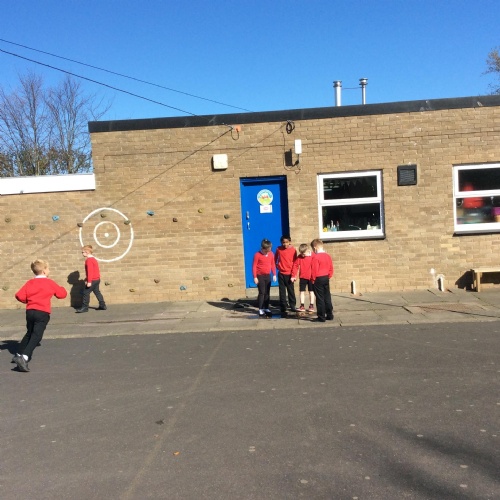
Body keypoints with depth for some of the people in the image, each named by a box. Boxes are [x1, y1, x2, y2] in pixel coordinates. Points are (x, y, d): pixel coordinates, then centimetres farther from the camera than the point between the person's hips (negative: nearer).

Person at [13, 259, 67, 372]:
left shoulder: (30, 282, 8)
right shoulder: (50, 283, 1)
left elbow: (19, 296, -1)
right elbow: (62, 294, 7)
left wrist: (27, 301, 18)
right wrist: (61, 288, 27)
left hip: (30, 311, 5)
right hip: (42, 313, -5)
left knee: (30, 333, 26)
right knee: (36, 336, -8)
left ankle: (19, 354, 33)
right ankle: (24, 357, -24)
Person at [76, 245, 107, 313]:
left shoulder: (89, 260, -16)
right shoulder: (93, 259, 15)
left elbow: (90, 271, -22)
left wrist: (89, 281, -23)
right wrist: (87, 279, 25)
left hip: (92, 280, -10)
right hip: (97, 279, 10)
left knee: (86, 292, -4)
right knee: (97, 292, 14)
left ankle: (84, 307, 0)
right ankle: (102, 306, 16)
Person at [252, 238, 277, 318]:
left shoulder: (271, 254, 1)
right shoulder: (257, 255, -12)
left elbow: (273, 265, 10)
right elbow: (254, 266, -11)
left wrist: (274, 274, 6)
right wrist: (255, 277, -13)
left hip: (268, 276, 5)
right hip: (260, 276, -5)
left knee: (267, 293, 9)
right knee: (262, 293, -6)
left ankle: (266, 308, 18)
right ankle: (260, 310, 0)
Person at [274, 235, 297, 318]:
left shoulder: (293, 250, -6)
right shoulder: (278, 249, -1)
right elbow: (275, 259, 17)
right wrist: (276, 265, 9)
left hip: (289, 274, -1)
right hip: (281, 274, 1)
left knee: (291, 291, 10)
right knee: (282, 292, 4)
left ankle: (292, 306, 26)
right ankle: (283, 309, 9)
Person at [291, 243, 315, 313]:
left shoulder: (312, 257, -11)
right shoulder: (299, 257, -4)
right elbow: (295, 266, -1)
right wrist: (293, 276, -3)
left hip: (311, 277, -2)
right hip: (302, 277, 2)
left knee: (311, 291, 8)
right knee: (302, 291, 6)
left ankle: (311, 306, 16)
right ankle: (302, 306, 12)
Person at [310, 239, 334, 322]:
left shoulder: (315, 257, -16)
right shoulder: (327, 256, 6)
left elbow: (314, 270, -17)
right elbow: (331, 268, 9)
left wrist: (313, 279, -6)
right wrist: (329, 276, 17)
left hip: (318, 279, -7)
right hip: (326, 278, 7)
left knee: (320, 299, -1)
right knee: (327, 297, 14)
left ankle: (321, 317, 2)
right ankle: (329, 315, 19)